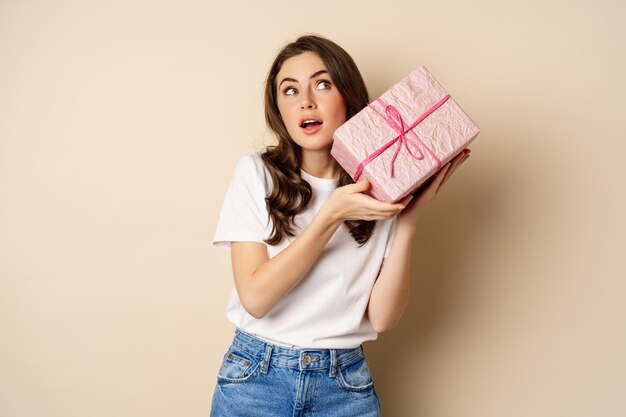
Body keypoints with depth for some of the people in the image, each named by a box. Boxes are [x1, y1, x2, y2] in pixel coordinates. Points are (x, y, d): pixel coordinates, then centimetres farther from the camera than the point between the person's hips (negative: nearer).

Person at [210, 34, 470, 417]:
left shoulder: (381, 189, -3)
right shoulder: (257, 173, -7)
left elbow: (382, 317, -9)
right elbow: (255, 297, -15)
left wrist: (408, 218, -17)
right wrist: (332, 215, -21)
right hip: (255, 377, -1)